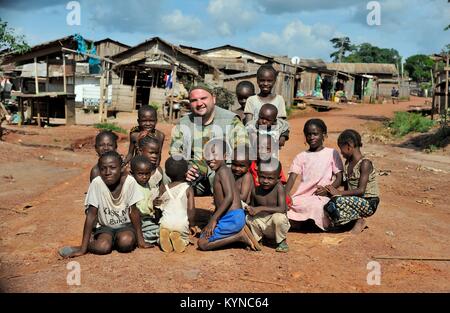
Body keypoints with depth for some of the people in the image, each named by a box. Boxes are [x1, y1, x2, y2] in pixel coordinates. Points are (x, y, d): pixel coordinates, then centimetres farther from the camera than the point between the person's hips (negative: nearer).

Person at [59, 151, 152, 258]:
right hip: (105, 226, -1)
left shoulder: (129, 181, -19)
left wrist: (140, 240, -7)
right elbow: (91, 214, -17)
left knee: (126, 242, -30)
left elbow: (133, 211, -9)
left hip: (125, 225, 1)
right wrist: (83, 248, -18)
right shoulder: (96, 183, -21)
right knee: (103, 247, -29)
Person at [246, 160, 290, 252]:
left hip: (276, 224, -4)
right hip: (261, 224, 4)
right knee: (248, 218, -20)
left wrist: (261, 208, -30)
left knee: (278, 217, -35)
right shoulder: (255, 190, -6)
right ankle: (257, 239, 10)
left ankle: (282, 242, -5)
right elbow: (253, 206, 7)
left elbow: (282, 209, -28)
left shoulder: (279, 187, -19)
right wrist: (250, 209, -18)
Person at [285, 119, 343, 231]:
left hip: (322, 196, -2)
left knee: (317, 205, -37)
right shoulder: (301, 157, 16)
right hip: (302, 196, 2)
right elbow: (292, 177, 5)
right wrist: (285, 194, -15)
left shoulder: (332, 153, 10)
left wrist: (327, 190, -15)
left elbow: (339, 178, 5)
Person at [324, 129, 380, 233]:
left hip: (369, 203, -7)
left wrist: (339, 193, -21)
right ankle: (356, 219, 0)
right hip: (353, 200, 7)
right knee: (328, 206, -16)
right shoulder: (348, 162, 8)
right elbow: (347, 186, 9)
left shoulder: (365, 163, -16)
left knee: (338, 201, -31)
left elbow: (361, 190, -22)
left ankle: (359, 220, -7)